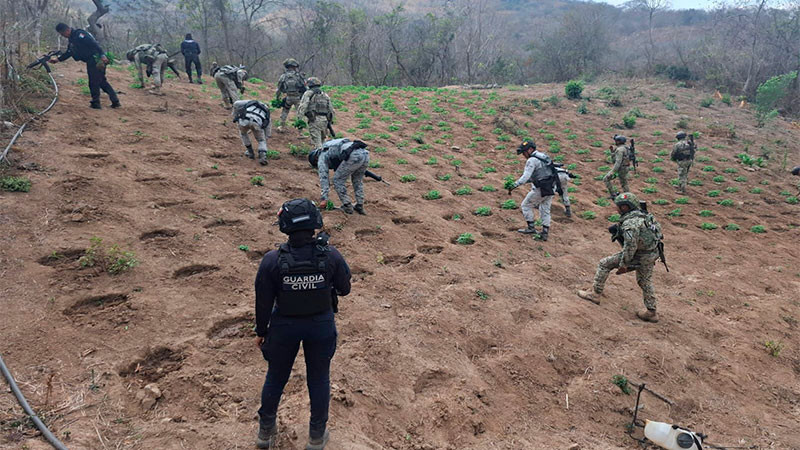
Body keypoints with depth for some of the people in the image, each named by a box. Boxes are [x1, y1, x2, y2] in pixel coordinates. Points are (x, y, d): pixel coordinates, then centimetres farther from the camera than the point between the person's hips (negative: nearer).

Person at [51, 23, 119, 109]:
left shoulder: (79, 34, -11)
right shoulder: (72, 39, 19)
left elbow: (93, 44, -20)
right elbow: (68, 53, 21)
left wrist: (102, 55, -28)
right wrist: (58, 59, 11)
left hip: (96, 60, -10)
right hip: (92, 61, 10)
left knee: (93, 83, -1)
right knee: (102, 81, 13)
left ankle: (95, 103, 8)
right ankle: (115, 101, 13)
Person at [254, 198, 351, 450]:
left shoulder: (272, 261, -21)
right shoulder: (331, 256, -19)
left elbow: (263, 303, -10)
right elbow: (344, 289, -4)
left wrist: (261, 331, 6)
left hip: (285, 326, 0)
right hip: (322, 325, 0)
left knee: (276, 377, 22)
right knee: (319, 379, 19)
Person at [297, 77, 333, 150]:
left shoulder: (308, 93, 6)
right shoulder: (325, 95, 21)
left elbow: (302, 106, -7)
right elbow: (331, 110, 20)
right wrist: (329, 121, 26)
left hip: (314, 120, -5)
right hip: (324, 120, 5)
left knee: (317, 142, -8)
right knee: (321, 140, 19)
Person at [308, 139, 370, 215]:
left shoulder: (322, 158, 18)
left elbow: (323, 178, 9)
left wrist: (324, 198, 8)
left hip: (353, 156, -8)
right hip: (365, 153, 8)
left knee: (337, 180, 12)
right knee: (357, 180, 30)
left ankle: (347, 206, 15)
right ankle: (360, 207, 28)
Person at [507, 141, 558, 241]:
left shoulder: (532, 160, -13)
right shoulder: (544, 156, 15)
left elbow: (526, 176, -23)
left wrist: (514, 186, -25)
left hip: (540, 189, -8)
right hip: (551, 188, 8)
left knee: (526, 206, 8)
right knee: (545, 211, 14)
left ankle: (531, 228, 7)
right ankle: (545, 233, 15)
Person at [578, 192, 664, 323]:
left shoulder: (630, 223, -24)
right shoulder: (643, 215, 6)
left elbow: (630, 246, -29)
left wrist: (624, 264, -22)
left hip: (638, 256, -9)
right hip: (651, 254, 9)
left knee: (604, 264, 0)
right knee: (645, 282, 25)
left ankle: (595, 294, 6)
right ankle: (651, 313, 33)